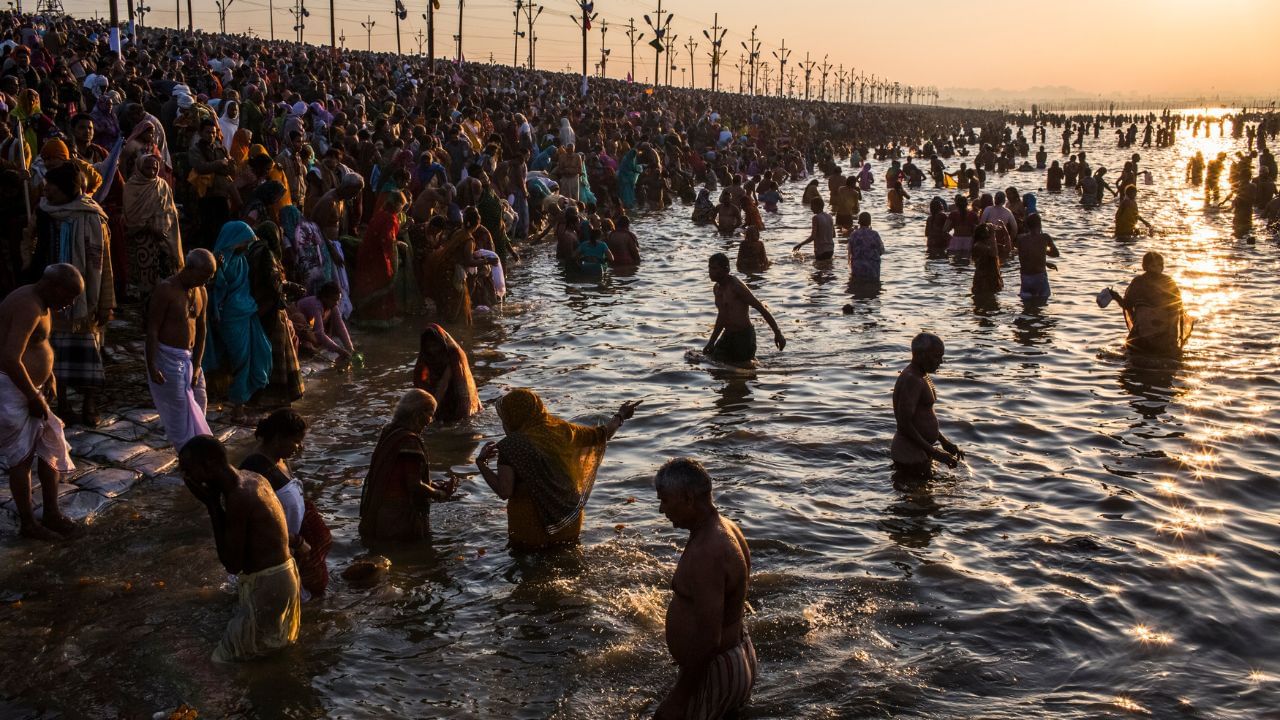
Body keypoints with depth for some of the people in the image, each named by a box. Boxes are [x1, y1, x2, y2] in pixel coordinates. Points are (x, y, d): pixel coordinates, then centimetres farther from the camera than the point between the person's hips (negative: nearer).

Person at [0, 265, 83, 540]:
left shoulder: (40, 302, 8)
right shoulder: (29, 307, -24)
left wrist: (49, 375, 18)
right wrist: (34, 397, -22)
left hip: (27, 389, 10)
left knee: (51, 448, 14)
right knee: (22, 458, 1)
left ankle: (51, 514, 24)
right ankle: (28, 523, 13)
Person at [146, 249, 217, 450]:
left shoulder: (201, 292, 4)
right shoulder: (166, 289, -18)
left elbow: (200, 329, 8)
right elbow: (152, 329, -18)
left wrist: (197, 365, 1)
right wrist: (152, 367, -20)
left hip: (189, 357, 8)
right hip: (167, 357, -7)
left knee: (199, 402, 12)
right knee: (179, 409, -3)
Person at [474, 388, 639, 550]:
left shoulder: (511, 446, -18)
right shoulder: (562, 430, -2)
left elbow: (504, 492, -23)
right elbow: (601, 434, 10)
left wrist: (481, 461, -14)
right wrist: (620, 416, 28)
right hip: (569, 519, 5)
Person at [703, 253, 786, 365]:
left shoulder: (736, 287, -18)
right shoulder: (717, 288, 8)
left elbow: (761, 308, -18)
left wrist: (777, 333, -20)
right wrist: (711, 342, 19)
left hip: (744, 336, -8)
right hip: (728, 335, 8)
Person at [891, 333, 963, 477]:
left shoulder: (923, 377, 12)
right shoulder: (911, 380, -21)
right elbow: (904, 425, -26)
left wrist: (944, 442, 18)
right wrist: (934, 452, -24)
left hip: (919, 451, 11)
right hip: (911, 456, -11)